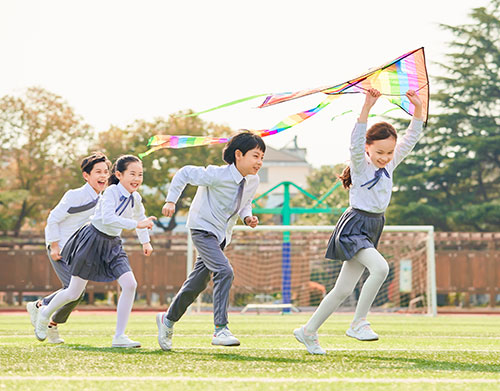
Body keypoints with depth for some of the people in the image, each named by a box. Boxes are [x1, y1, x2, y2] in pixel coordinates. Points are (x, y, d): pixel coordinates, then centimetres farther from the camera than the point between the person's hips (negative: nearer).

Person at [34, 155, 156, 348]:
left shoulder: (135, 199, 1)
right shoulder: (111, 192, -21)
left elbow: (139, 216, 24)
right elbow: (108, 218, -37)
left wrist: (145, 241, 31)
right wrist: (137, 224, -44)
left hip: (112, 244, 6)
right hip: (93, 240, -6)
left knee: (130, 284, -14)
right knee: (74, 293, 3)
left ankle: (119, 337, -9)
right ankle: (45, 314, 34)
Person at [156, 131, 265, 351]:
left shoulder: (253, 181, -4)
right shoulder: (217, 175, -24)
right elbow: (185, 173, -13)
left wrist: (247, 217, -4)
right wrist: (171, 201, -12)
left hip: (222, 235, 8)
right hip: (203, 229, -8)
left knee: (197, 283, 14)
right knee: (224, 271, -26)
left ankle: (168, 320, 34)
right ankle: (220, 330, -26)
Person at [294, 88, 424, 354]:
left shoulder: (390, 163, 7)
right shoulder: (360, 163, -10)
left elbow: (411, 138, 4)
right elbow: (355, 141, -29)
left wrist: (418, 109, -10)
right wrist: (367, 107, -39)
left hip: (373, 228, 7)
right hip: (354, 226, -7)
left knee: (343, 290, 9)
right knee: (380, 267, -29)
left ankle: (308, 332, 21)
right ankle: (358, 323, -20)